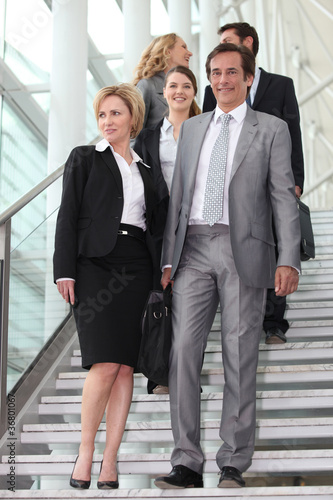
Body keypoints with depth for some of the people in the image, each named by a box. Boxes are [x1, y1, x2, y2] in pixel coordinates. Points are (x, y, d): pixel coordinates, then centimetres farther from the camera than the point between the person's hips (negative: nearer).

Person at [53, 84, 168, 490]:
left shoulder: (145, 170, 20)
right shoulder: (84, 158, 10)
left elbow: (156, 225, 18)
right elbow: (68, 215, 1)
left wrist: (164, 191, 4)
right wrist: (65, 271, -8)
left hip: (136, 269, 4)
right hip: (96, 264, -4)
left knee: (126, 366, -1)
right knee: (105, 364, -14)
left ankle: (110, 461, 3)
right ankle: (85, 453, 0)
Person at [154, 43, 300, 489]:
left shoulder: (271, 129, 7)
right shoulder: (191, 128, 19)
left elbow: (284, 197, 0)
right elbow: (178, 196, 18)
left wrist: (289, 260, -11)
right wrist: (168, 257, 11)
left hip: (243, 251, -3)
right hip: (194, 250, 3)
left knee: (240, 358, 0)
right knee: (183, 351, -4)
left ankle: (234, 464, 8)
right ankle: (187, 463, 2)